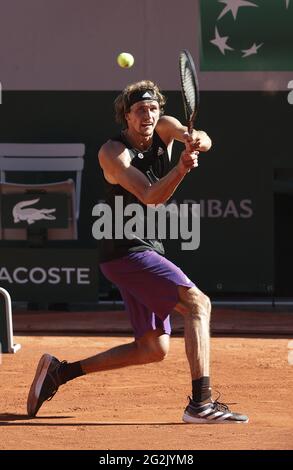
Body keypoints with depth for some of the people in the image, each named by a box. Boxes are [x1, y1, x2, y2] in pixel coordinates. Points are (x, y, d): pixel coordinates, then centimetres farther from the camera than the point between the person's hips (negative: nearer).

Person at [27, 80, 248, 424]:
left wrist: (195, 140, -39)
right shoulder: (113, 153, -13)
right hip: (126, 250, -8)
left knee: (152, 349, 9)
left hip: (145, 251, 8)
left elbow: (203, 141, -15)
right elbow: (150, 196, -27)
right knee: (198, 303, -21)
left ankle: (59, 371, 14)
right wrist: (182, 168, -43)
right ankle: (200, 403, -30)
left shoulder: (165, 128, 5)